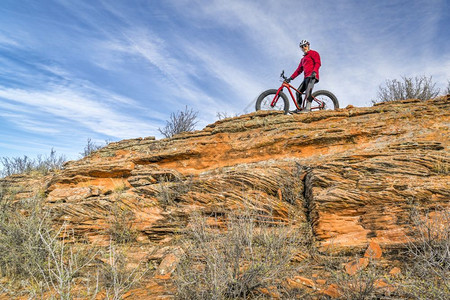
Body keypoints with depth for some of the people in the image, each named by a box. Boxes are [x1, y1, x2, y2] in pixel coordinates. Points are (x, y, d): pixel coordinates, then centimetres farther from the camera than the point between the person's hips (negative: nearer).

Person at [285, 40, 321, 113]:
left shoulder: (313, 53, 9)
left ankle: (308, 108, -37)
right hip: (306, 77, 8)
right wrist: (290, 78, 17)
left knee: (308, 91, -27)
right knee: (298, 91, 2)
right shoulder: (303, 59, 31)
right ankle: (298, 109, 4)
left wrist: (314, 71, -23)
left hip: (312, 76, -8)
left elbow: (318, 63, -5)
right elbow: (299, 70, 26)